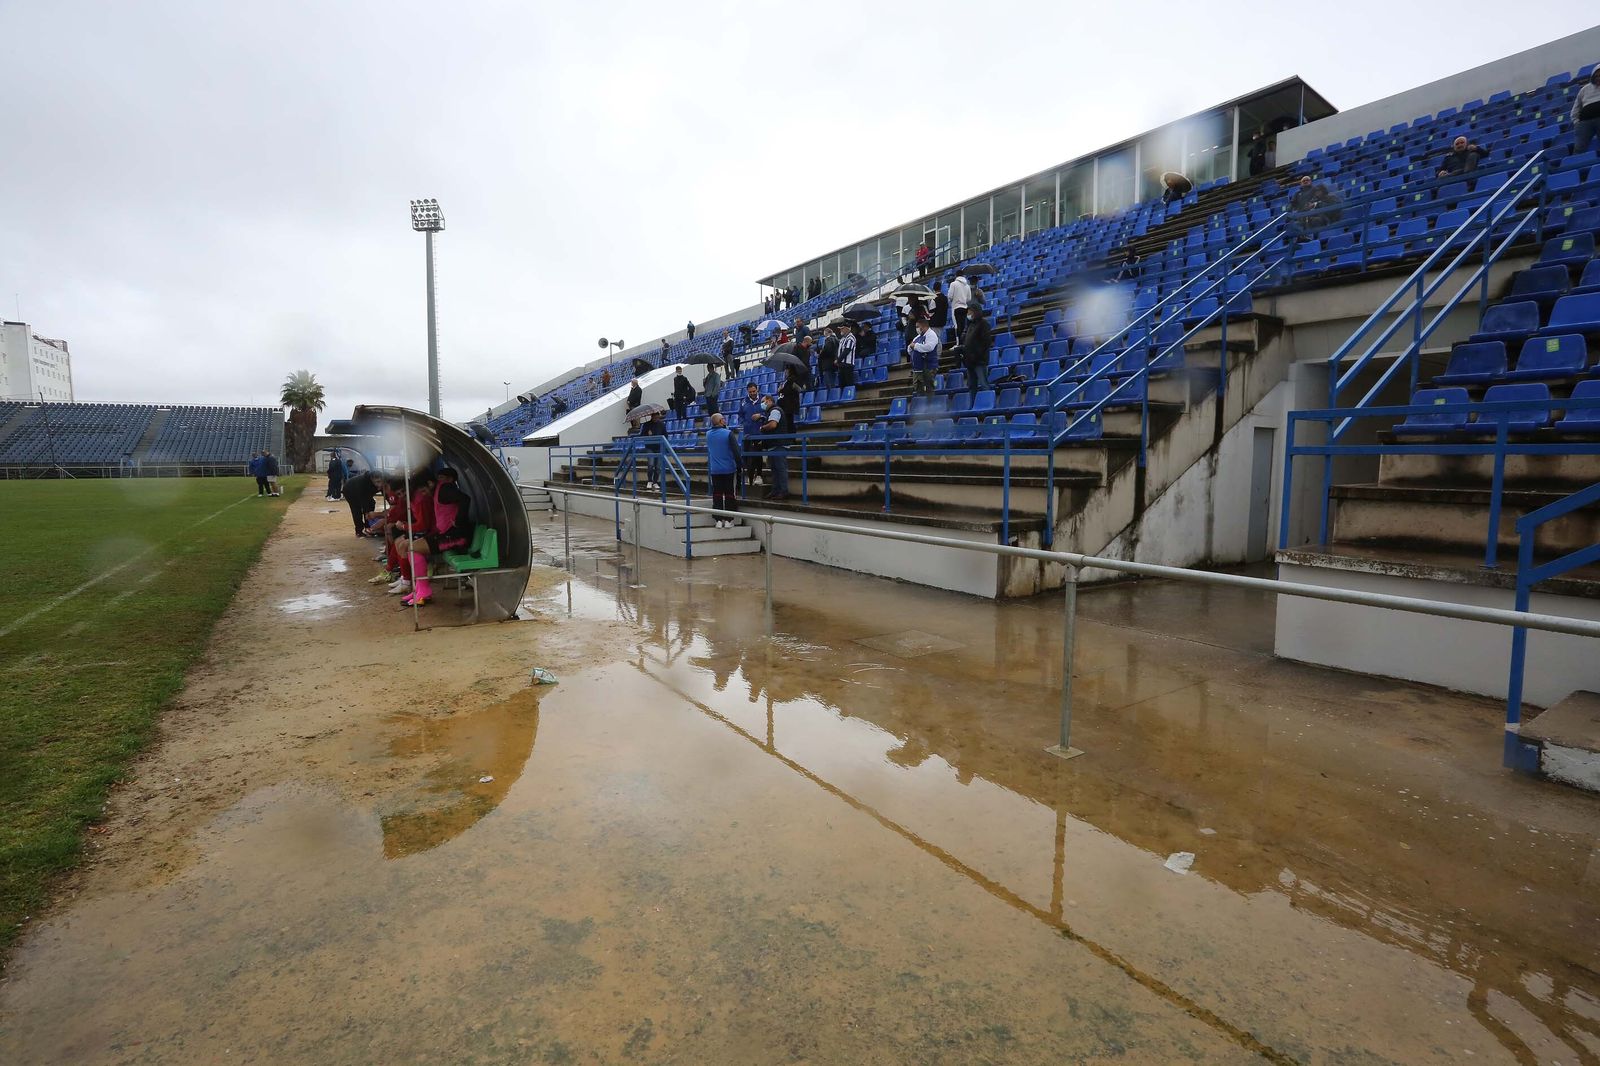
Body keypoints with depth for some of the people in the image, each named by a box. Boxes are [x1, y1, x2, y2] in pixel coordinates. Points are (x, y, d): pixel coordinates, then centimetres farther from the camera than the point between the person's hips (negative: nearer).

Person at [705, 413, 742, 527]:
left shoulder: (708, 434, 3)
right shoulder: (728, 433, -12)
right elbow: (736, 451, -11)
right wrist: (740, 464, -2)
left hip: (715, 470, 4)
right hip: (729, 469, -4)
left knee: (717, 495, 8)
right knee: (729, 495, 5)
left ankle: (719, 520, 7)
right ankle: (728, 520, 5)